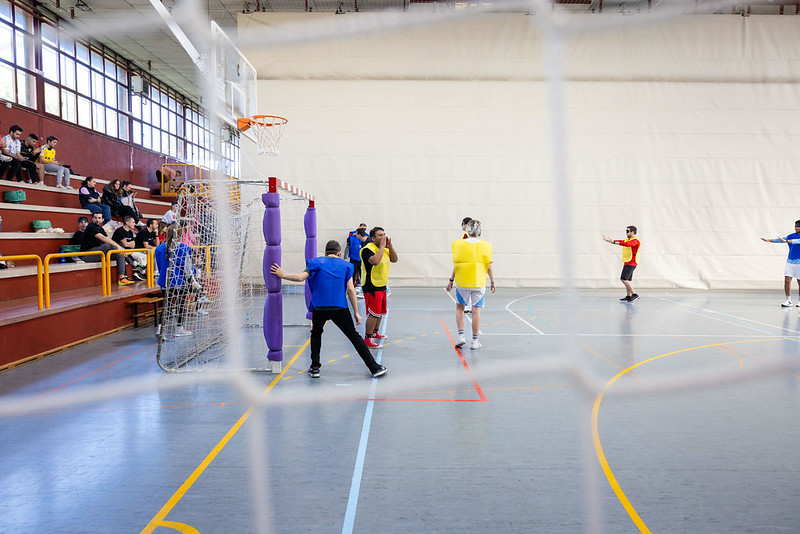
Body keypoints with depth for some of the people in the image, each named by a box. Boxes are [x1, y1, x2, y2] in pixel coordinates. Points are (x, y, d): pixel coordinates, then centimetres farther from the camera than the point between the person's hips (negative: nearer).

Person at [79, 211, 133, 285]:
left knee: (120, 254, -4)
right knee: (107, 245, -32)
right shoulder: (91, 227, -11)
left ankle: (121, 277, -15)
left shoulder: (100, 228, 17)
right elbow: (103, 238, -24)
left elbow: (109, 239, 9)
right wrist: (118, 246, -29)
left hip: (98, 253, 9)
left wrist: (119, 248, -9)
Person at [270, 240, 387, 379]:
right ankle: (374, 368, 8)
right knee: (354, 336, 8)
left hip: (319, 308, 0)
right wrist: (356, 312, 4)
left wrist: (283, 275, 7)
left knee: (316, 333, 26)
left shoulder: (317, 263, 7)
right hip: (340, 308, 0)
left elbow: (301, 277, -7)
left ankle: (315, 368, 21)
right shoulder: (346, 265, 9)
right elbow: (350, 289, 2)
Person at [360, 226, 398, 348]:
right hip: (371, 287, -9)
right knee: (374, 313, -11)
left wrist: (390, 245, -3)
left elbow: (394, 260, 10)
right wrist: (382, 246, -25)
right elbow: (375, 261, -33)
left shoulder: (384, 248, 14)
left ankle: (375, 333, 35)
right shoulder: (368, 249, -16)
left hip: (382, 286, 9)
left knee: (380, 312, 19)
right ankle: (367, 339, -4)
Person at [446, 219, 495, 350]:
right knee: (476, 311, 4)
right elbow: (489, 266, 1)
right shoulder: (485, 246, -1)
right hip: (479, 283, 0)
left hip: (462, 282, 0)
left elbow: (456, 264, -3)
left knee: (459, 308, 16)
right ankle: (475, 341, 9)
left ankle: (461, 336, 7)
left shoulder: (460, 245, -3)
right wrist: (492, 282, 12)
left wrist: (451, 280, 6)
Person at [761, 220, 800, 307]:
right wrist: (769, 240, -13)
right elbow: (780, 240, 1)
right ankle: (788, 300, -5)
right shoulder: (791, 236, 10)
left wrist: (786, 241, -37)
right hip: (790, 261, 4)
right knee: (787, 280, -8)